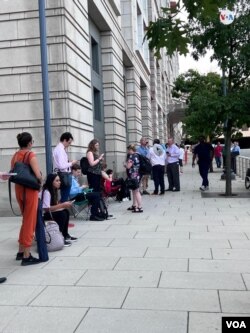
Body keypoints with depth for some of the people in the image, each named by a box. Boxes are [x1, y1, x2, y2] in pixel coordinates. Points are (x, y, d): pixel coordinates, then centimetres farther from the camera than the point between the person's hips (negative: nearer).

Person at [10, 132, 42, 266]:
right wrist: (40, 183, -3)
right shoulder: (30, 155, -14)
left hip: (18, 190, 7)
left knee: (25, 220, 21)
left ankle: (21, 251, 27)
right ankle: (26, 256, 5)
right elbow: (38, 175, -21)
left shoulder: (14, 156, 8)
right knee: (30, 222, 1)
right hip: (30, 190, -7)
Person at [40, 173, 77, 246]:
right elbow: (46, 208, -30)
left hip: (48, 212, 10)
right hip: (41, 214, -9)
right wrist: (62, 205, -26)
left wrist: (63, 204, -11)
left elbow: (54, 205, 6)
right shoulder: (46, 192, -23)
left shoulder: (54, 190, 6)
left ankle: (65, 235, 11)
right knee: (62, 214, -23)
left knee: (66, 211, 2)